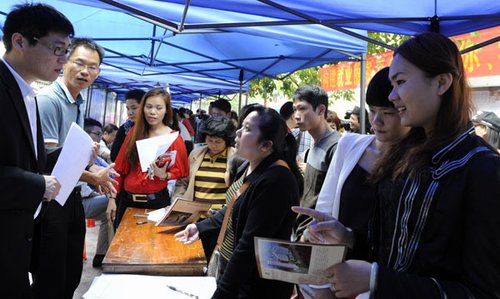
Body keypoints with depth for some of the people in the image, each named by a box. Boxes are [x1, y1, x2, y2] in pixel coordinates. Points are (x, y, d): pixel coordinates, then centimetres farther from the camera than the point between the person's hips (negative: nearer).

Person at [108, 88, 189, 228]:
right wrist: (112, 198, 2)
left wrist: (164, 175, -21)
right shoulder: (134, 133, 4)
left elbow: (180, 171, -1)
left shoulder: (174, 138, -6)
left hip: (156, 201, -3)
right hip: (126, 199, 4)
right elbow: (120, 168, 5)